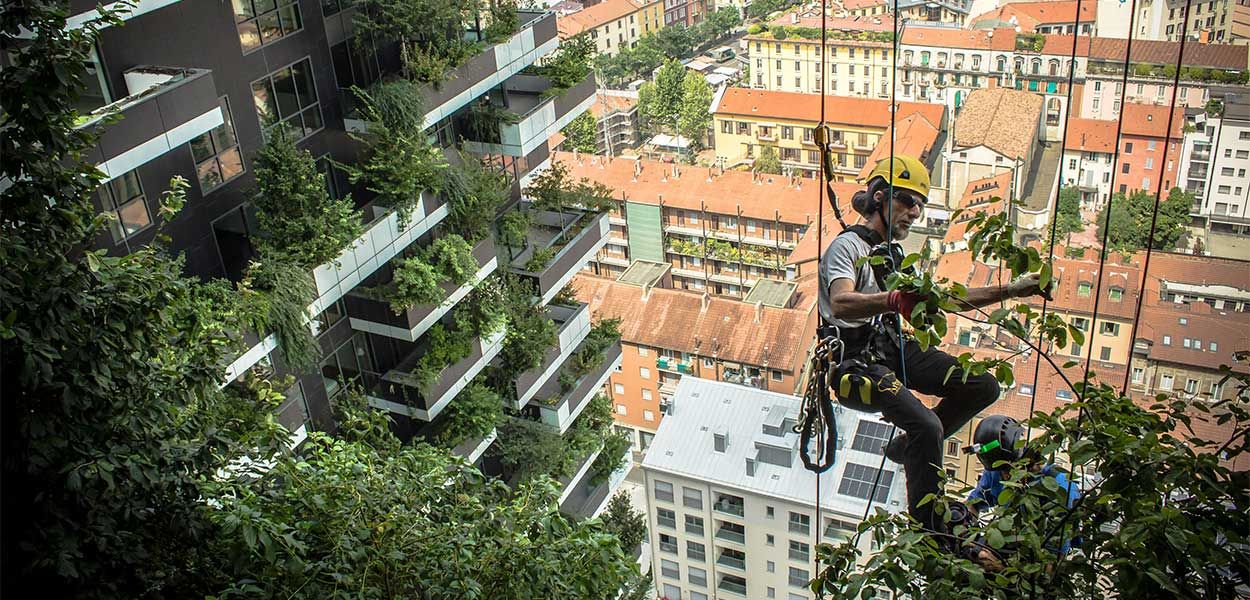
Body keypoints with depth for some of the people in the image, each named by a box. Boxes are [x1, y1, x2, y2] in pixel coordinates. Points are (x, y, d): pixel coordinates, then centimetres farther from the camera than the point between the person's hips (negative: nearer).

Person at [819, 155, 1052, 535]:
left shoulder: (894, 255, 21)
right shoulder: (848, 245, -9)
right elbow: (841, 304, -29)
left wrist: (1008, 292, 17)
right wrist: (894, 300, -47)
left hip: (894, 349, 9)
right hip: (857, 360, -9)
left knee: (983, 386, -6)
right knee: (928, 426, -27)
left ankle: (907, 447, 10)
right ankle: (927, 530, -14)